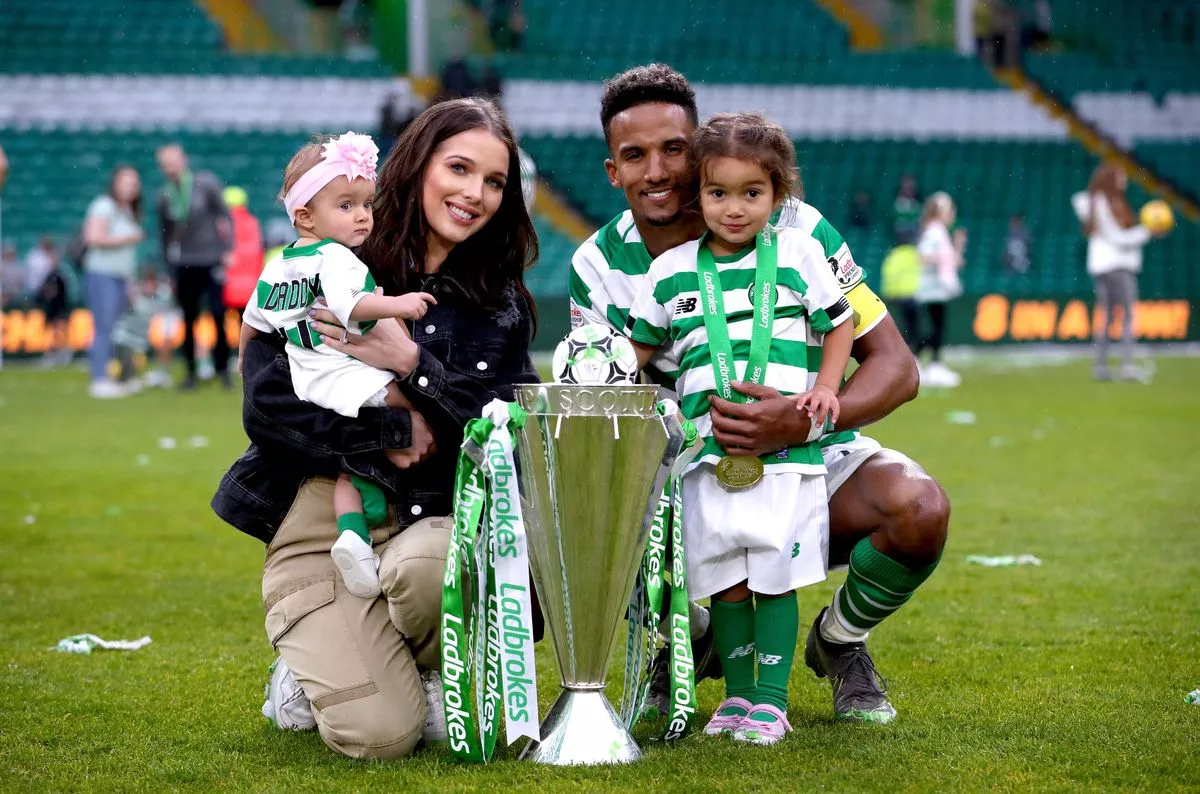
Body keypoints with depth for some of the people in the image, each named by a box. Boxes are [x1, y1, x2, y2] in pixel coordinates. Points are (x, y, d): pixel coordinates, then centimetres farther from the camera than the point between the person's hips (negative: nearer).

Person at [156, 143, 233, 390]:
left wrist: (227, 249, -6)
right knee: (189, 321, 4)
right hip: (184, 265, 2)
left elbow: (224, 215, 1)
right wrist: (170, 272, 12)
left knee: (219, 315, -7)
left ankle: (223, 368, 3)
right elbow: (165, 236, 13)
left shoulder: (207, 184, -2)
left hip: (212, 260, -2)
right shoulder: (164, 196, 6)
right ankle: (191, 372, 11)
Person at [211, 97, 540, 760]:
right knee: (380, 733, -24)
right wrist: (397, 433, -9)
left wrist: (414, 366, -14)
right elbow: (268, 408, -7)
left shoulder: (500, 302, 10)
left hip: (440, 520, 2)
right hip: (325, 525, -2)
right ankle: (314, 668, 14)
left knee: (422, 569, -38)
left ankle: (423, 674, -1)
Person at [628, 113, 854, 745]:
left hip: (786, 450, -2)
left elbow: (839, 324, 11)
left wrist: (825, 386, -3)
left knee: (775, 575, -1)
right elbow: (639, 348, 17)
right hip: (708, 452, 2)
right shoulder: (671, 272, 8)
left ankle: (772, 698, 7)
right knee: (726, 579, 6)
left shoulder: (797, 253, 3)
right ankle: (737, 692, 20)